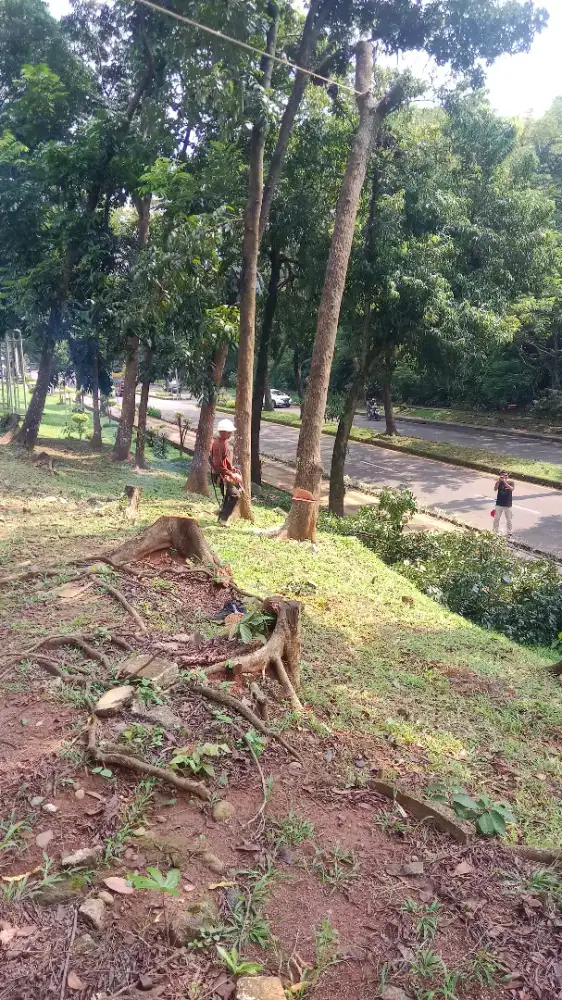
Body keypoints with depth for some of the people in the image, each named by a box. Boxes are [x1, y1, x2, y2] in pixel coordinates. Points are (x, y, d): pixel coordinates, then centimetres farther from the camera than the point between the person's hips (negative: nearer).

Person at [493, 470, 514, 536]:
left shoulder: (511, 482, -5)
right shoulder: (499, 482, -4)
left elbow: (512, 488, -25)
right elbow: (495, 489, -21)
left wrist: (505, 482, -32)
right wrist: (499, 481, -33)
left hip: (508, 504, 0)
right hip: (499, 504, 0)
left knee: (509, 520, 9)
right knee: (496, 519, 6)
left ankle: (509, 533, 23)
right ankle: (495, 533, 19)